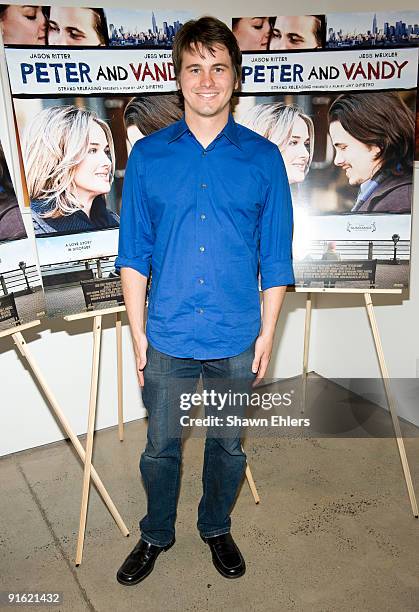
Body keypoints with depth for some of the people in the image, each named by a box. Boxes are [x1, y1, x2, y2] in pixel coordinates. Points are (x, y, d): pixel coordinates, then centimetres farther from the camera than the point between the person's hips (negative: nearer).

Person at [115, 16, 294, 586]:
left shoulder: (263, 157, -2)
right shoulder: (148, 155, -1)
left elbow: (276, 255, 1)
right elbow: (133, 253, 1)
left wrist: (267, 332, -1)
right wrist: (137, 330, -2)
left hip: (236, 339, 0)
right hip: (167, 337, 0)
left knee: (228, 445, 17)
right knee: (161, 445, 15)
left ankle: (217, 528, 44)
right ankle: (156, 534, 41)